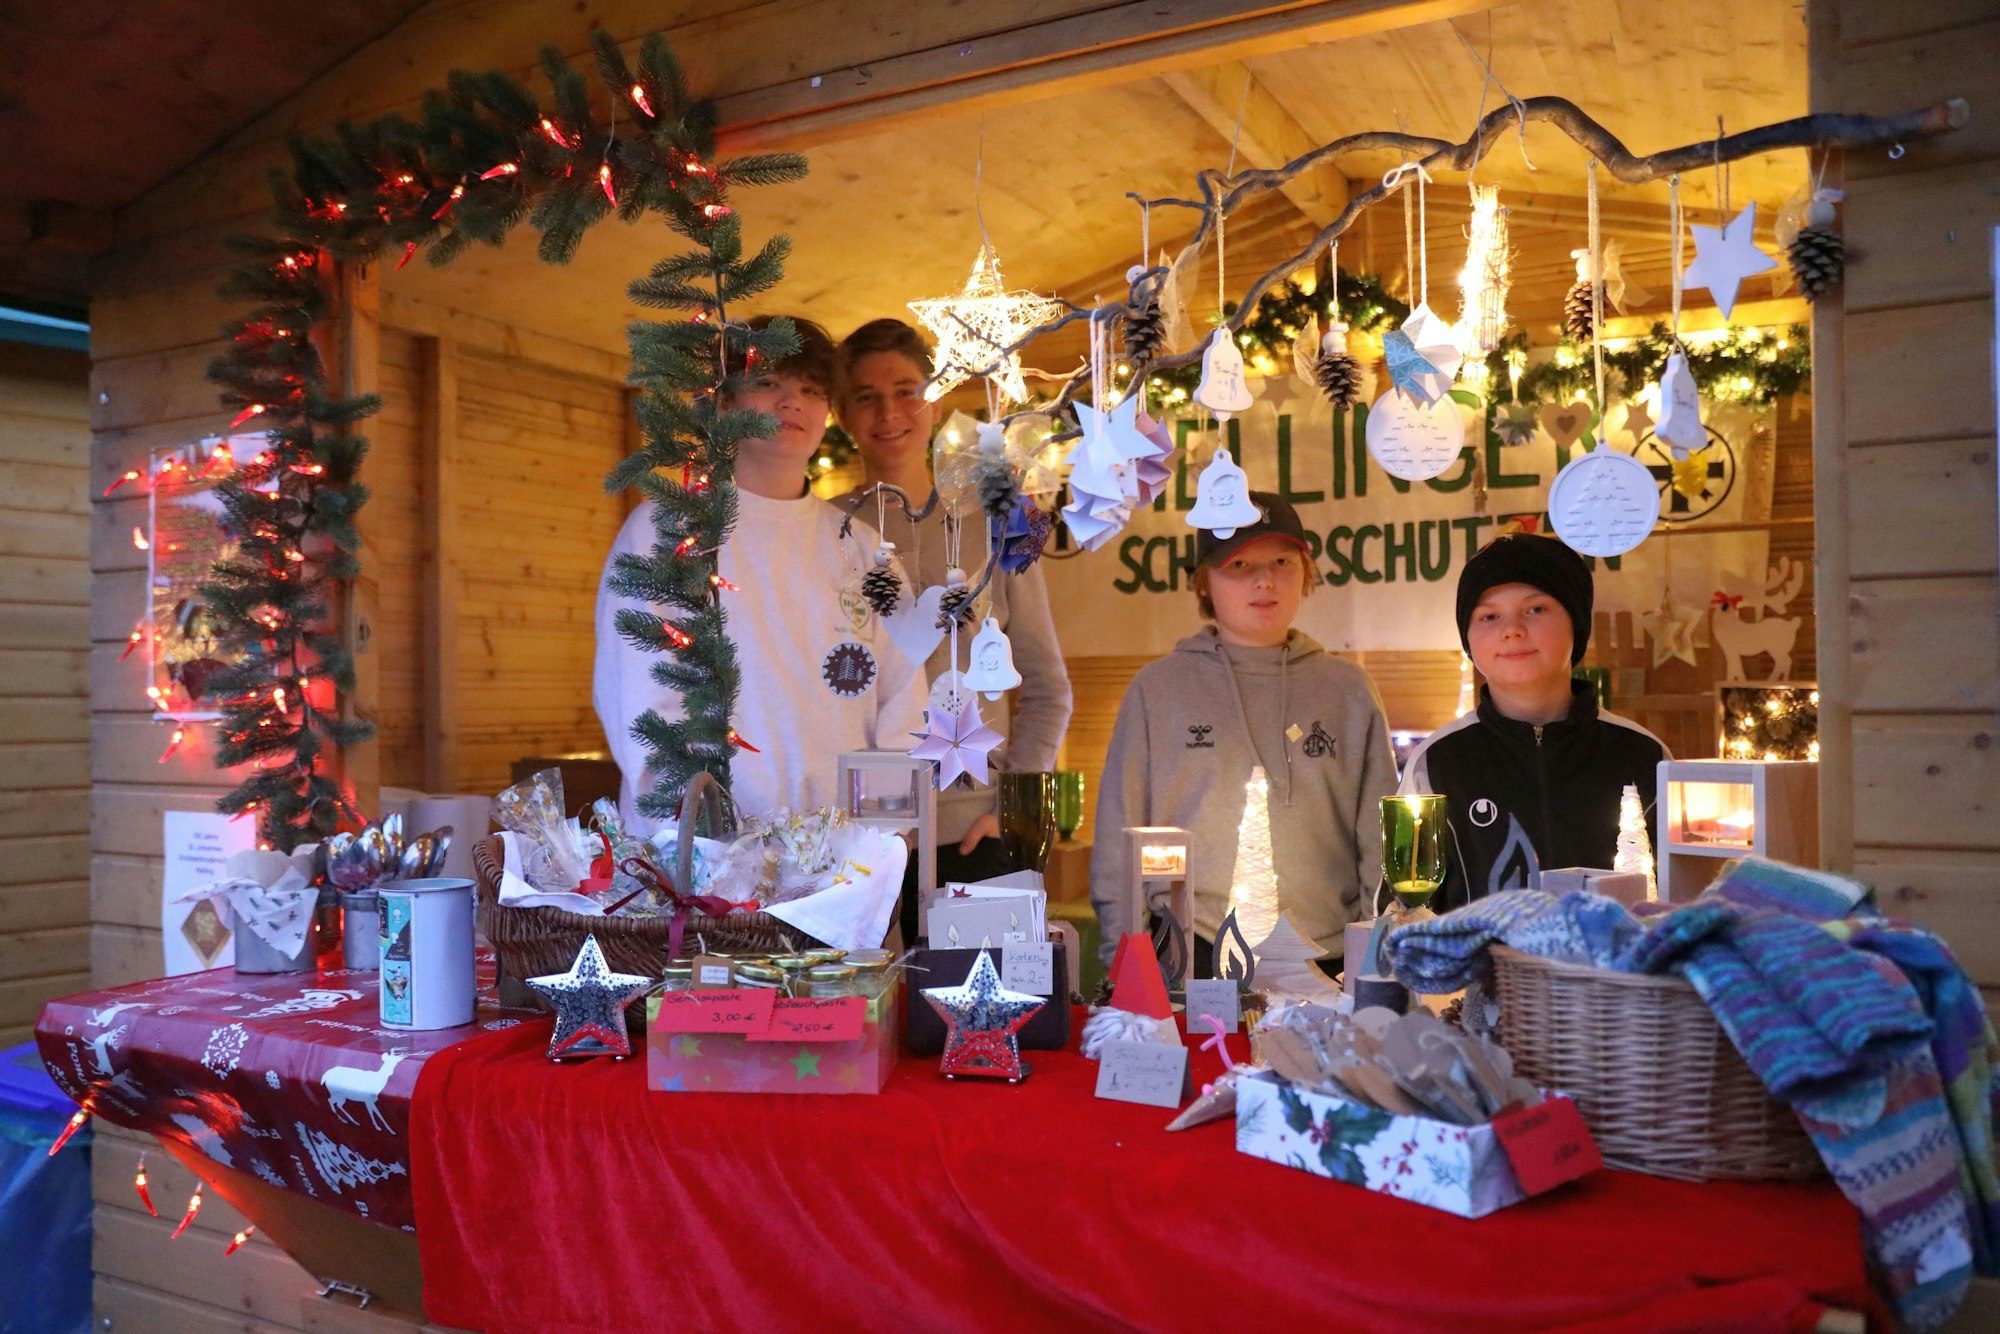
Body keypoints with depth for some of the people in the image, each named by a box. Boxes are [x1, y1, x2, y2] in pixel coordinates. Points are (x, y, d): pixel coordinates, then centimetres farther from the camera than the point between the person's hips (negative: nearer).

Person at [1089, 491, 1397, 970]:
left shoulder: (1348, 690, 10)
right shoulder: (1157, 688, 6)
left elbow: (1381, 841, 12)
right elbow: (1120, 837, 7)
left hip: (1325, 961, 1)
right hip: (1192, 962, -1)